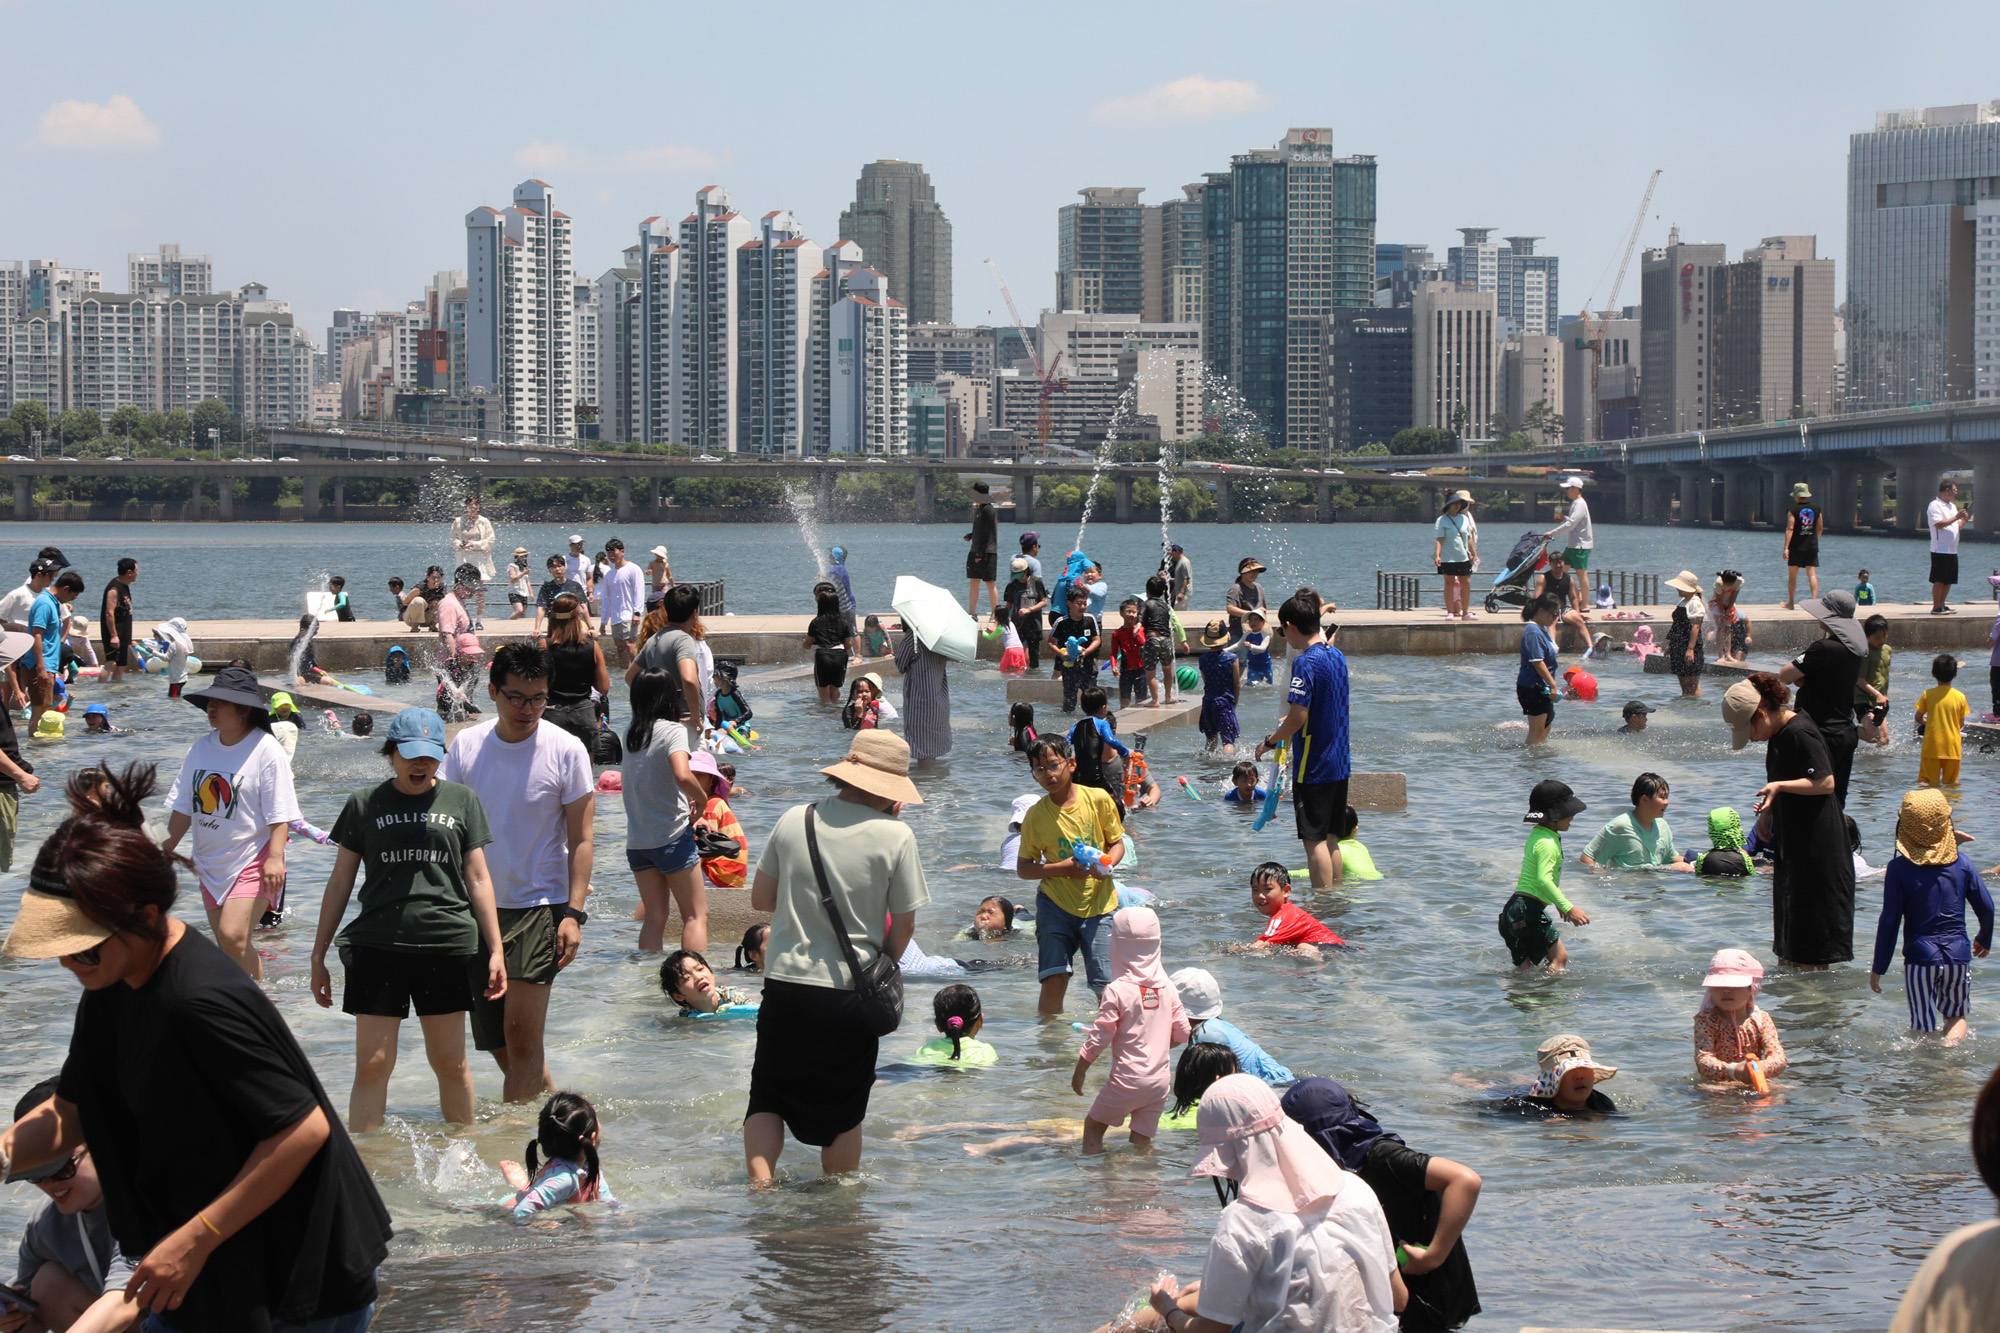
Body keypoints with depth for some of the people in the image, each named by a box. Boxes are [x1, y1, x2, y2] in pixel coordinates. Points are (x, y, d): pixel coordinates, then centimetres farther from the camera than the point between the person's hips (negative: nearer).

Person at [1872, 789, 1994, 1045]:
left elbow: (1889, 921, -7)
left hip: (1920, 956, -2)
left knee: (1923, 1026, 4)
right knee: (1956, 1015, 19)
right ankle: (1952, 1043, -10)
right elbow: (1986, 908, 7)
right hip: (1958, 954, 2)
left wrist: (1878, 968, 0)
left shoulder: (1900, 868, -6)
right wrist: (1984, 940, 28)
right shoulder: (1961, 862, 1)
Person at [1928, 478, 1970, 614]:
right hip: (1940, 550, -9)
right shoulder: (1935, 506, -8)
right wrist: (1956, 517, -17)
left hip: (1952, 550, 9)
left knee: (1949, 580, 9)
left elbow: (1958, 527, 22)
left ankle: (1941, 605, 16)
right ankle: (1936, 607, -5)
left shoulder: (1953, 506, 20)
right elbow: (1939, 524, -20)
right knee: (1939, 580, -8)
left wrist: (1964, 520, 3)